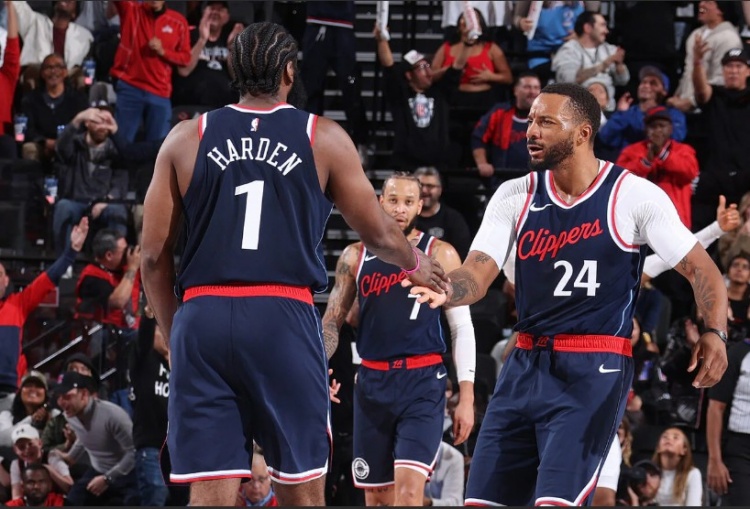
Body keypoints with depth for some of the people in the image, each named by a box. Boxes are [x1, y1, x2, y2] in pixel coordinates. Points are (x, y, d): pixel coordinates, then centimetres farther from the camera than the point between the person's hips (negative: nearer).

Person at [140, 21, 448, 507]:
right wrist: (416, 263, 37)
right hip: (284, 319, -2)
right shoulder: (324, 138, 6)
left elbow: (155, 256, 9)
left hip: (202, 317, 2)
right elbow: (379, 234, 15)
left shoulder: (186, 139, 10)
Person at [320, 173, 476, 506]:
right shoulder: (356, 256, 9)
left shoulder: (440, 255, 1)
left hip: (422, 382, -4)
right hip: (372, 382, 4)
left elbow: (462, 328, 1)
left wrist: (466, 397, -5)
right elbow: (333, 320, 12)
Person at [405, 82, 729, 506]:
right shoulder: (515, 196, 5)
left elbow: (700, 268, -3)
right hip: (526, 366, 6)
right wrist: (445, 290, -27)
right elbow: (477, 274, -3)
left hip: (595, 372, -5)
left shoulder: (633, 195, -7)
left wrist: (716, 332, -21)